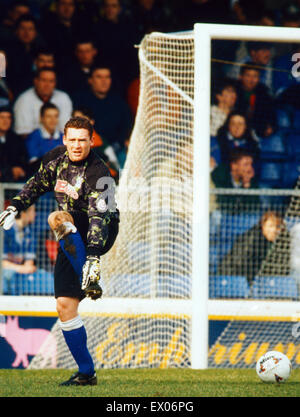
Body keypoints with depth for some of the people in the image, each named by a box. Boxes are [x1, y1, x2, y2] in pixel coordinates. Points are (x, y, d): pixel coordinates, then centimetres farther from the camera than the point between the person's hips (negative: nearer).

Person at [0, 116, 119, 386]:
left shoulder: (99, 174, -22)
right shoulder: (57, 157, -2)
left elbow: (99, 218, -32)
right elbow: (38, 183, 18)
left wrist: (93, 258, -42)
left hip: (98, 235, -6)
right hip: (72, 241, 6)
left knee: (58, 219, -35)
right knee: (65, 306, -3)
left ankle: (91, 281, -42)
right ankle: (86, 373, 3)